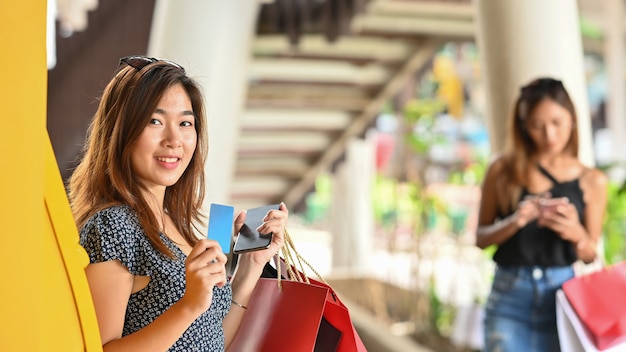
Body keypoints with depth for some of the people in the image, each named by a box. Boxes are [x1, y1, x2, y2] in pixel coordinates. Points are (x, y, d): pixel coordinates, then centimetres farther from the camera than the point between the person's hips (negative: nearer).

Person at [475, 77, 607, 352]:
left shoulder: (592, 180, 5)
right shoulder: (503, 171, 2)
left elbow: (591, 255, 8)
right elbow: (481, 238, 4)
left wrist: (575, 233, -14)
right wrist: (514, 222, -14)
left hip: (562, 294, 1)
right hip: (509, 295, -1)